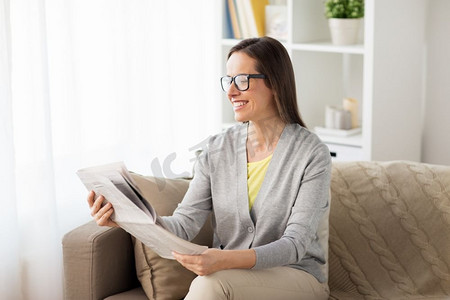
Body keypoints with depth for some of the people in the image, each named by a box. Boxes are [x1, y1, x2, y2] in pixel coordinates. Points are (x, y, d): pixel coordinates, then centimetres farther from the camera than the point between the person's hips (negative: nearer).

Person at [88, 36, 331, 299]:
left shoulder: (312, 154, -10)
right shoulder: (218, 149, 4)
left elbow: (295, 244, -16)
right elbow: (185, 223, -3)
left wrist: (226, 260, -32)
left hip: (296, 276, -3)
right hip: (230, 275, 3)